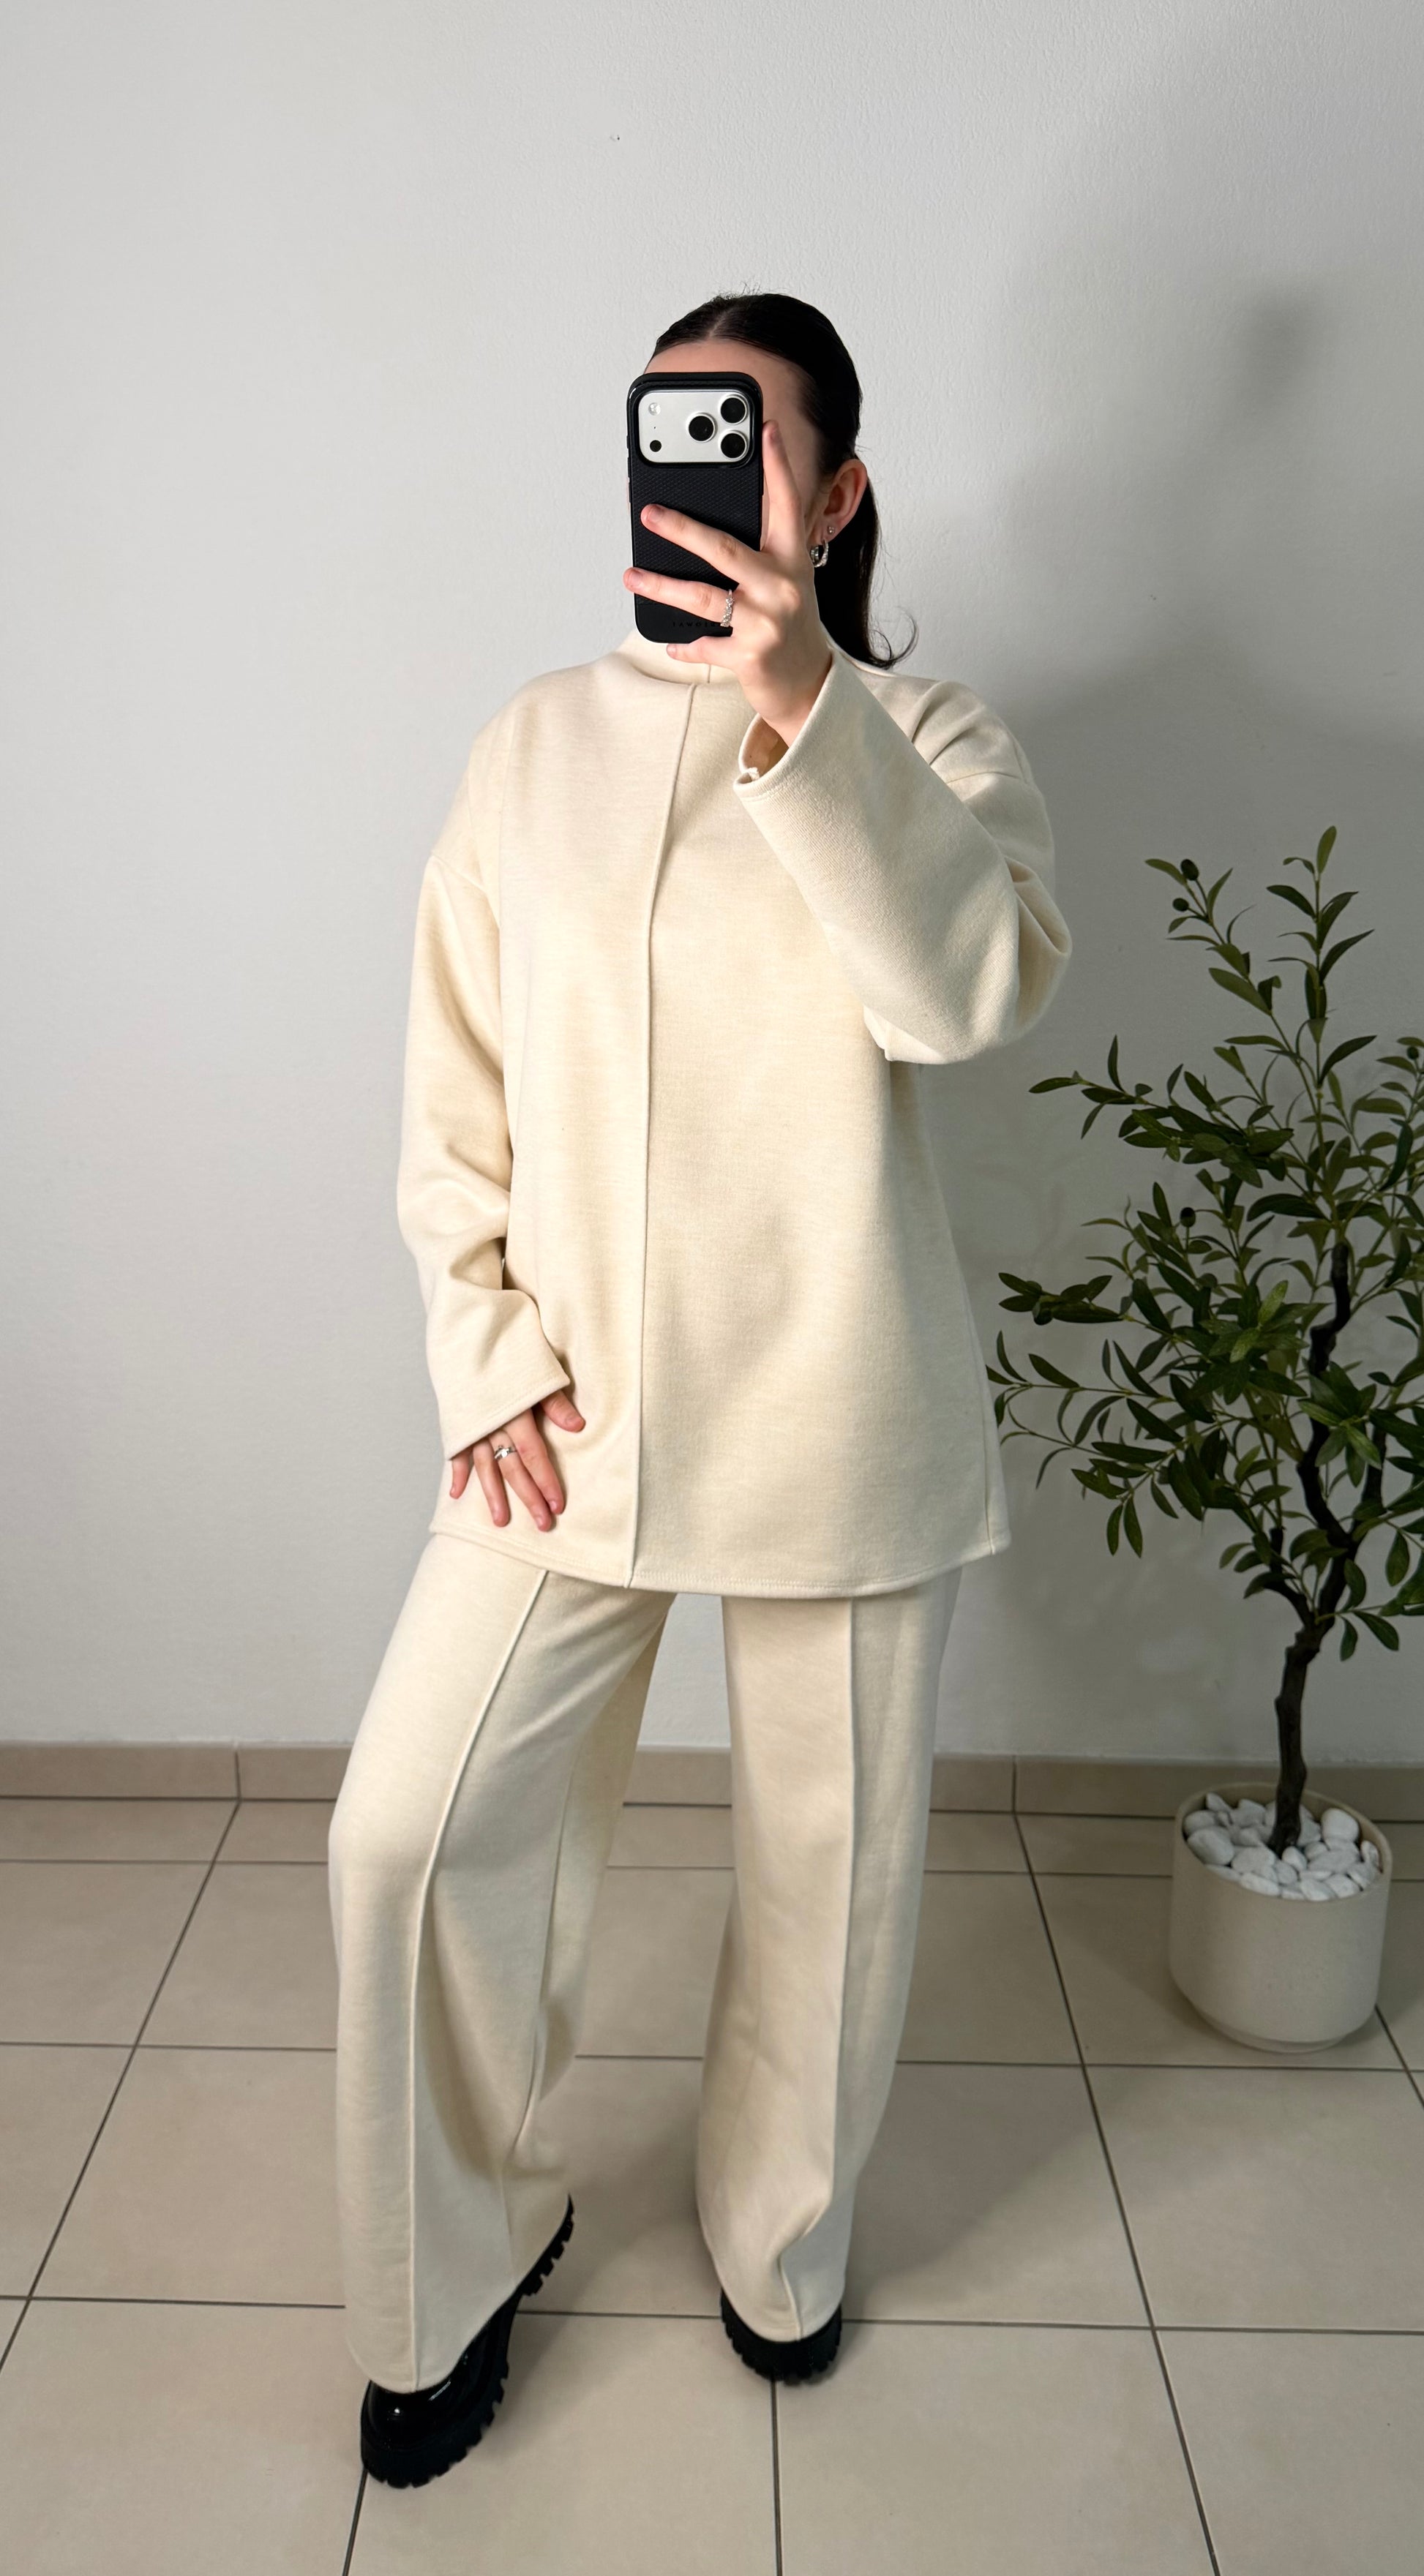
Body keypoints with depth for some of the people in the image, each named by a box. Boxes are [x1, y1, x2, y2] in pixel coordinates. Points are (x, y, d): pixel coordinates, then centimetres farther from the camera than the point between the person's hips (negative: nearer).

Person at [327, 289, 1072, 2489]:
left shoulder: (922, 736, 2)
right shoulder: (539, 743, 8)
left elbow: (979, 989, -19)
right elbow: (454, 1085, 6)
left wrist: (805, 710, -27)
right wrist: (492, 1357, -3)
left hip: (837, 1416, -1)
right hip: (574, 1407, 2)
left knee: (830, 1858, 11)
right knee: (411, 1837, 0)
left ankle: (782, 2245, 40)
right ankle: (465, 2260, 28)